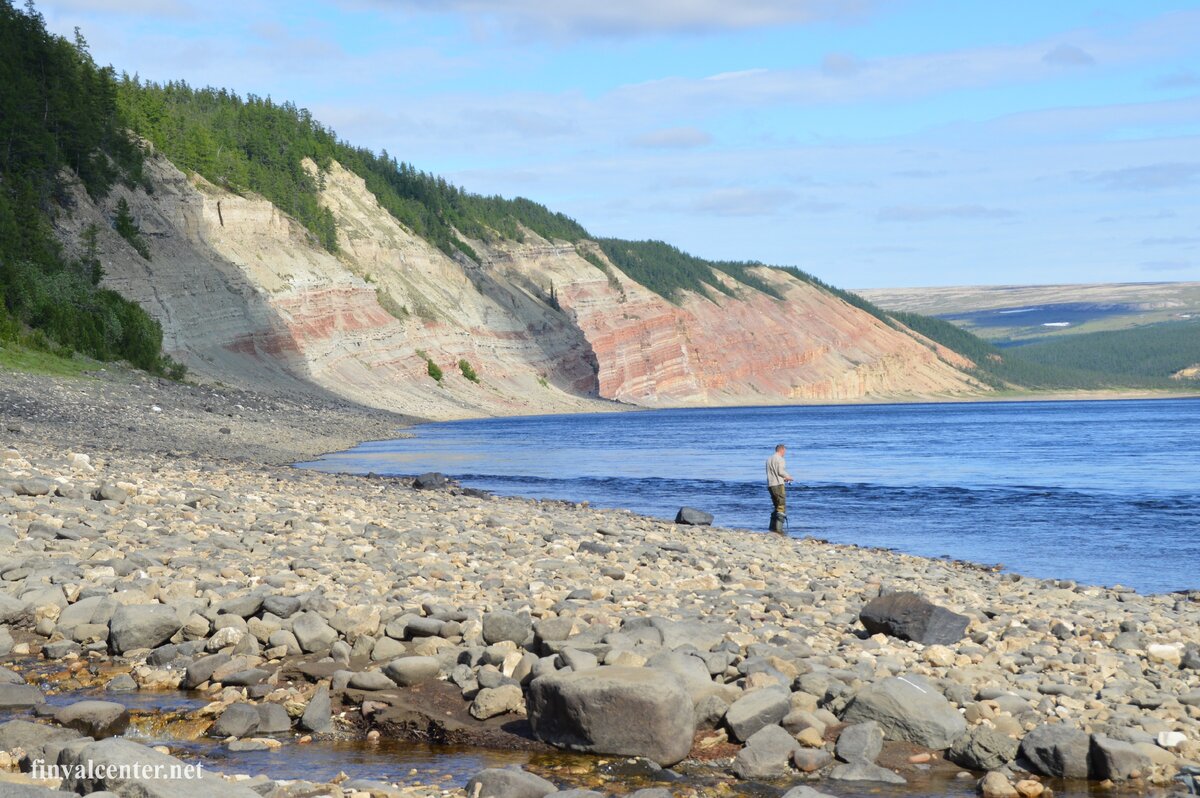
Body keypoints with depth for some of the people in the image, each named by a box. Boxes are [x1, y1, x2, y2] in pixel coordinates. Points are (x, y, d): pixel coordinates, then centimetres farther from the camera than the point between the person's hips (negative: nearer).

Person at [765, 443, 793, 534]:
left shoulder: (769, 459, 17)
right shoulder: (780, 459, -8)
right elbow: (781, 471, -17)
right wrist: (788, 477, 1)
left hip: (770, 485, 8)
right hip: (779, 485, -8)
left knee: (777, 506, 17)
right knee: (782, 507, -7)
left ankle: (772, 526, 15)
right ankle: (779, 528, -14)